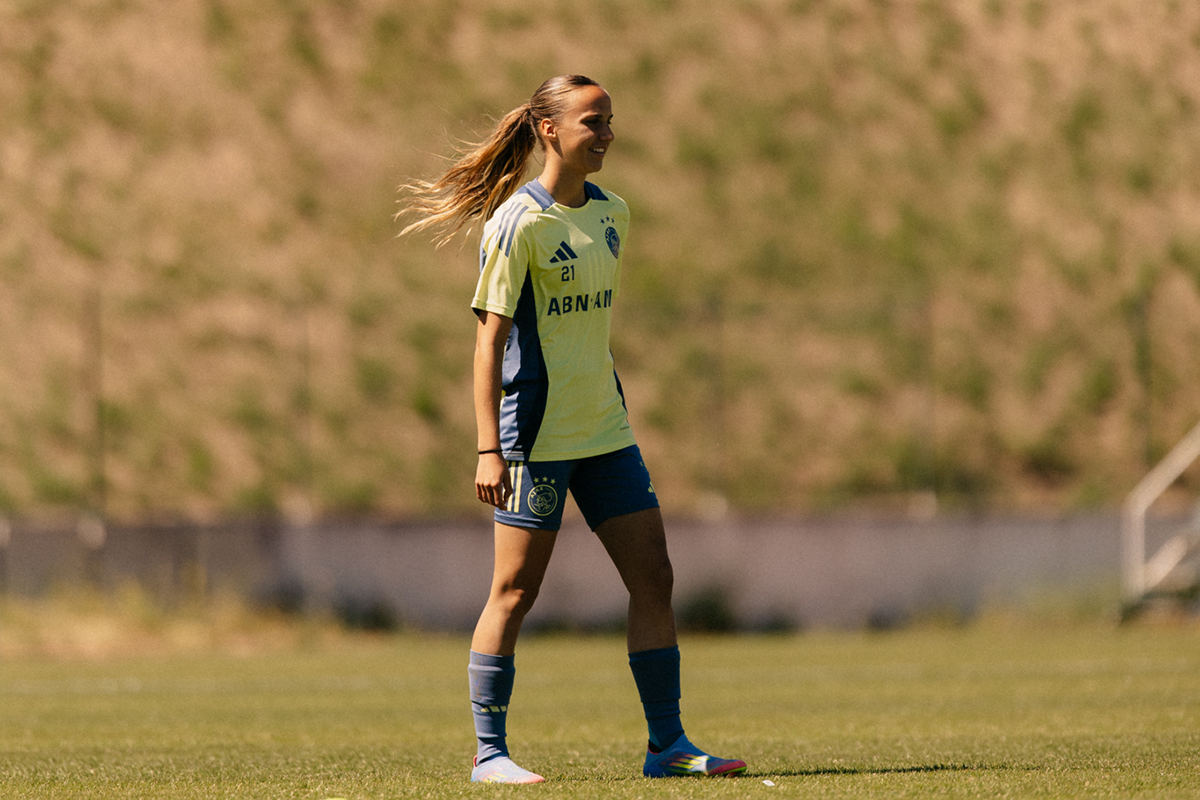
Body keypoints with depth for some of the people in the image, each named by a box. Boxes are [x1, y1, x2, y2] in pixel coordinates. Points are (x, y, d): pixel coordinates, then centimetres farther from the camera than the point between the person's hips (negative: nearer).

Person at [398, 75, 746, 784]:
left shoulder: (611, 213, 10)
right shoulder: (518, 222, -12)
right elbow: (490, 336, -14)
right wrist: (489, 449, -19)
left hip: (605, 431, 7)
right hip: (536, 435, -7)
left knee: (654, 578, 3)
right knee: (516, 592, -3)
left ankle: (668, 745, 9)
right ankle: (489, 753, 4)